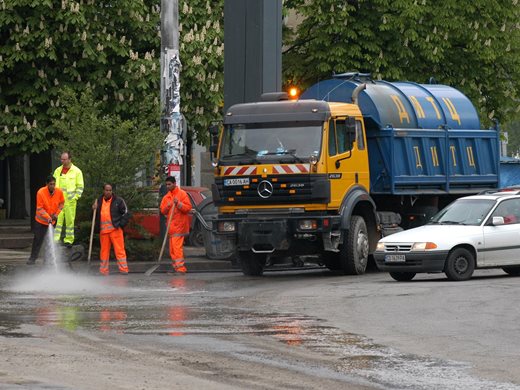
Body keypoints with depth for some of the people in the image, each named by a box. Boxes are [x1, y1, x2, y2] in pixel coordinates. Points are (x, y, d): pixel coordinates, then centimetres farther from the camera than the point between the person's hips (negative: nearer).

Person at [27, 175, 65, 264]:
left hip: (52, 220, 2)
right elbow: (39, 208, -16)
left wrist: (56, 214, -6)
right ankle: (33, 258, 11)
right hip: (41, 219, -2)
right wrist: (47, 217, -25)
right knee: (37, 238, 2)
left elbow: (61, 204, 6)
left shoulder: (59, 192, -13)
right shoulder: (40, 193, -21)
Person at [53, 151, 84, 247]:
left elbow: (80, 186, 3)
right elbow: (53, 184, 16)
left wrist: (75, 197, -5)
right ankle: (55, 239, -4)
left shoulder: (76, 171, 1)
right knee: (57, 220, -4)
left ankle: (69, 240, 9)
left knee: (70, 220, 1)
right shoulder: (58, 171, 10)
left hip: (70, 200, -2)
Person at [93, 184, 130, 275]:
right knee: (104, 251, 7)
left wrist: (121, 224, -6)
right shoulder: (99, 201, 14)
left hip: (115, 230, -4)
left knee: (119, 250, -7)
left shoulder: (118, 201, 1)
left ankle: (123, 269, -6)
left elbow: (126, 213, 3)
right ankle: (103, 270, 13)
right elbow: (95, 216, 24)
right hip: (103, 230, 4)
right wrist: (94, 209, 2)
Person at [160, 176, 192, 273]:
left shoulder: (182, 194, -4)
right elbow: (162, 211, 15)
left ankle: (180, 267, -18)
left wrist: (178, 204, -22)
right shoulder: (166, 197, 16)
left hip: (179, 225, -8)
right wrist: (167, 207, -6)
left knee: (177, 247, -15)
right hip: (171, 226, 8)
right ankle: (176, 267, 13)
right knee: (172, 248, 8)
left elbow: (188, 207, -9)